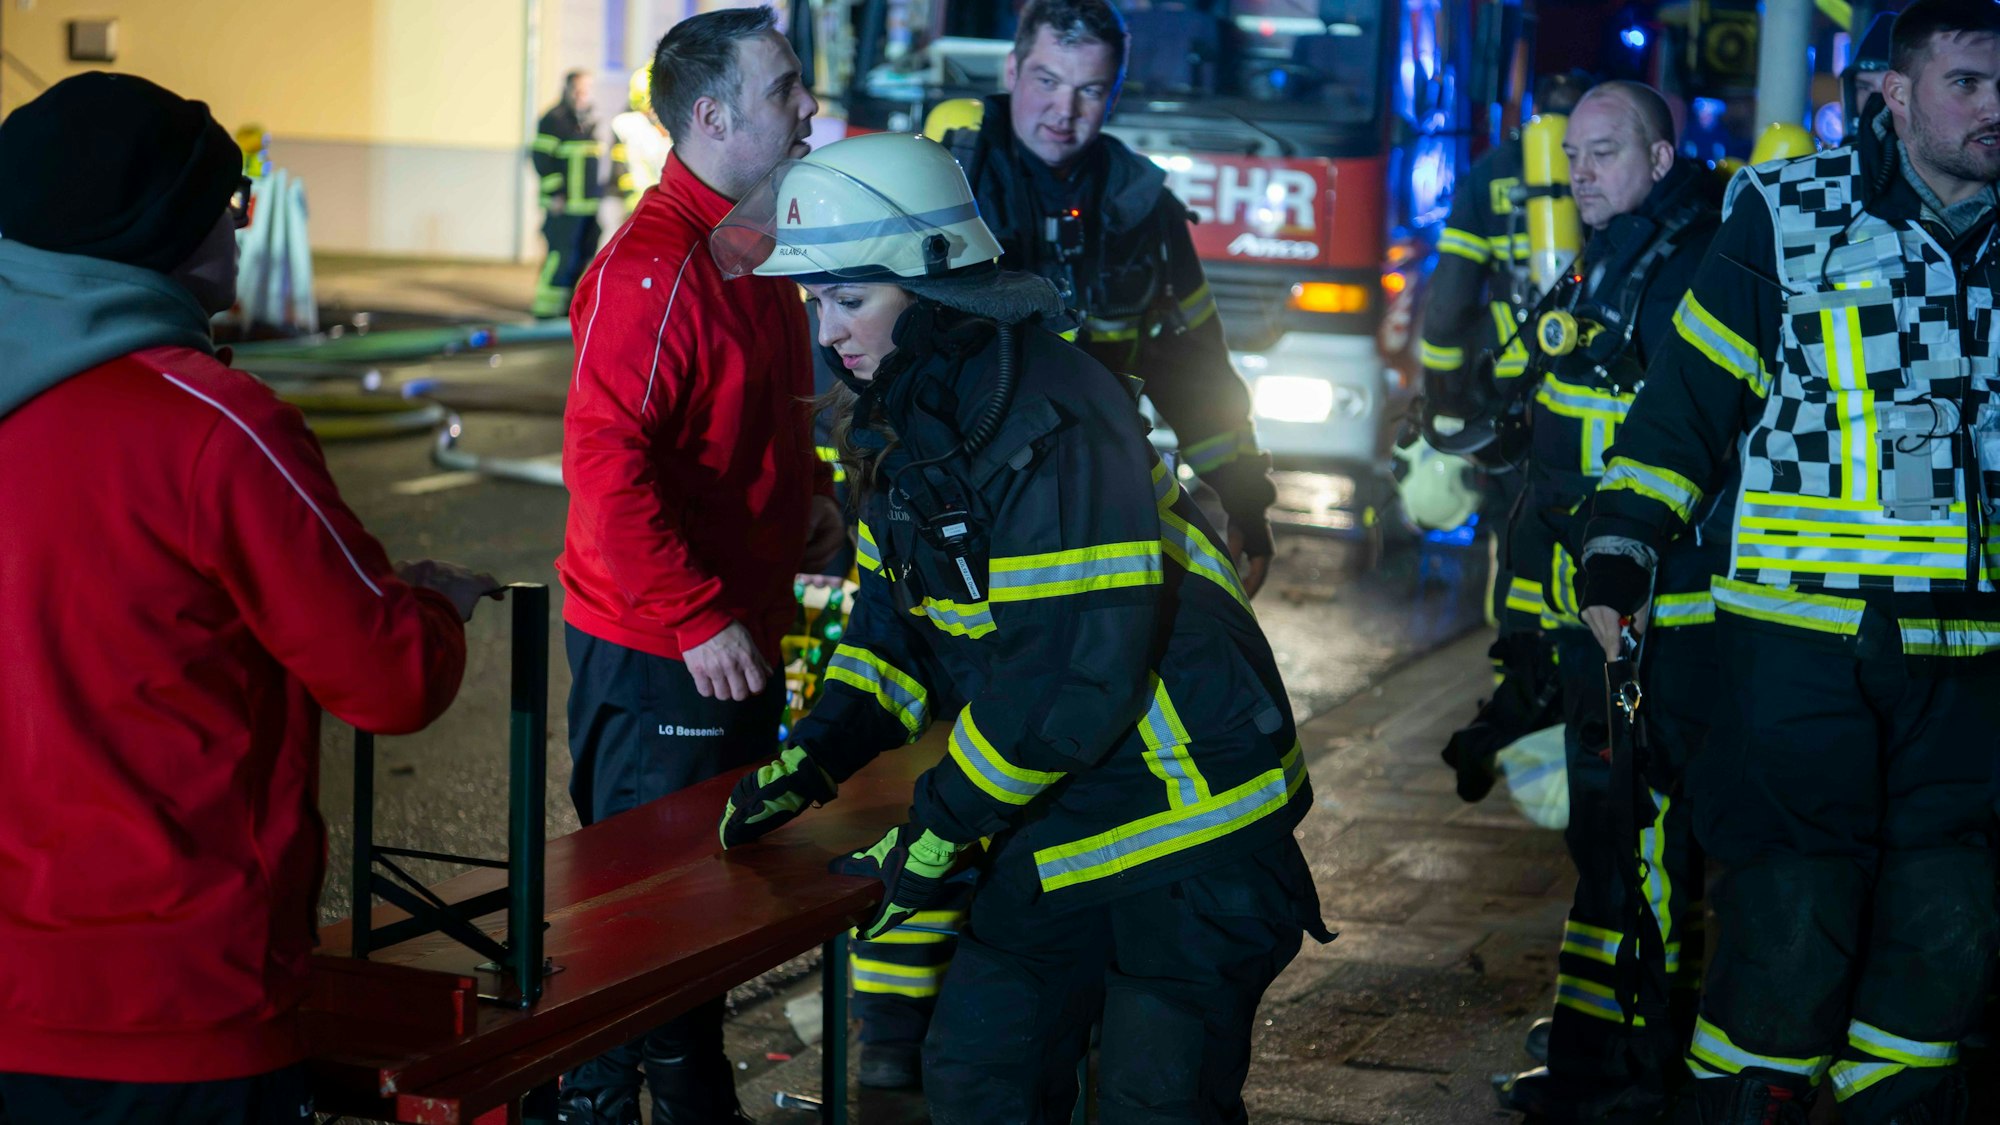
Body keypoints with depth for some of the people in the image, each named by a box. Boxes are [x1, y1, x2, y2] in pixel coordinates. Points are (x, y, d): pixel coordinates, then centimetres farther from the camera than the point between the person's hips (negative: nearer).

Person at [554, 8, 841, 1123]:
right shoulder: (652, 268, -21)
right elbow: (606, 463, -26)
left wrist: (809, 490, 9)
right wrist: (698, 620, -25)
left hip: (742, 637, 10)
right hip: (657, 655, -10)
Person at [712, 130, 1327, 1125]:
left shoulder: (1050, 421, -25)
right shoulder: (900, 419, 4)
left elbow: (1075, 672, -28)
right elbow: (902, 619, 13)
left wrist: (942, 824, -21)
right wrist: (815, 755, -2)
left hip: (1187, 822, -8)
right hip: (1055, 827, 8)